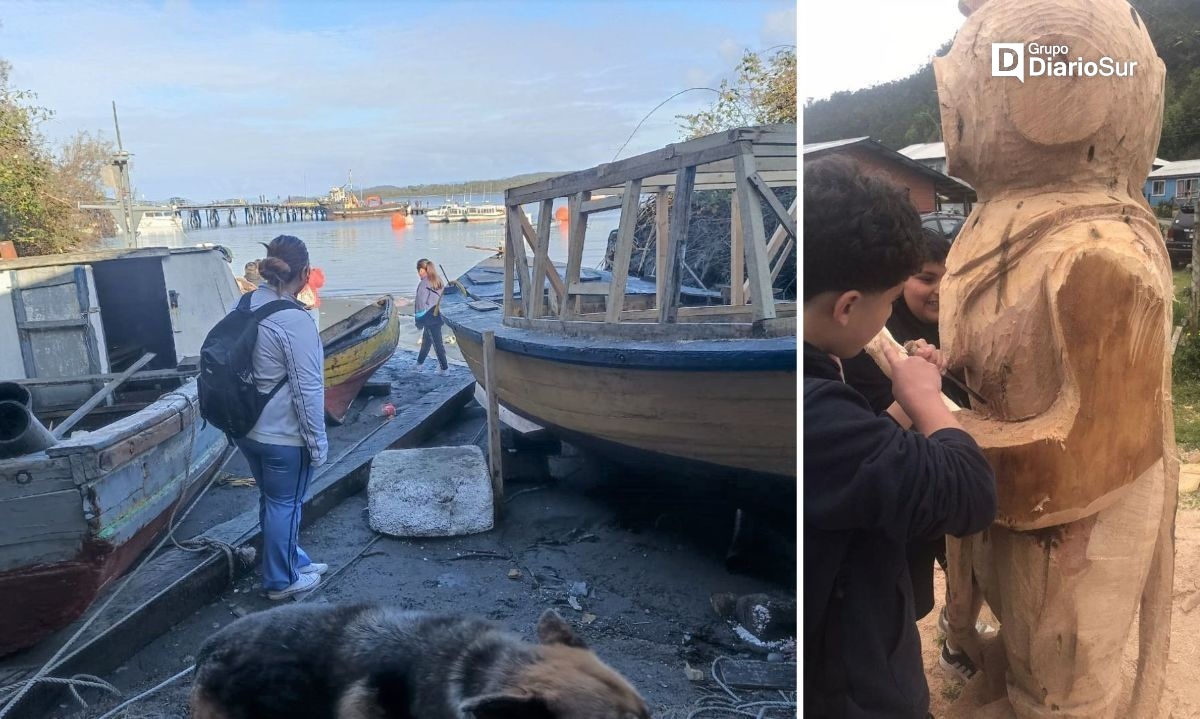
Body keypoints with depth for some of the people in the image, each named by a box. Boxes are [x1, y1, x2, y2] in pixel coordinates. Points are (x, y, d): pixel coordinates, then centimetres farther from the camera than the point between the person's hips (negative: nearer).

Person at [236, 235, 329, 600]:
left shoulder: (244, 307, 1)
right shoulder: (293, 320, -24)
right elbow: (307, 388, -21)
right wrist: (318, 441, -11)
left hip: (248, 428, 8)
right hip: (283, 434, -8)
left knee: (272, 500, 21)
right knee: (284, 504, 10)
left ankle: (293, 560, 40)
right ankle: (281, 580, 26)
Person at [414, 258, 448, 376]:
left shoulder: (424, 284, -16)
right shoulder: (439, 282, 7)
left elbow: (420, 304, -16)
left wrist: (419, 321, -7)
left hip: (429, 319, -8)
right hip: (438, 317, 8)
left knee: (437, 343, -1)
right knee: (426, 341, 20)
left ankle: (444, 368, 4)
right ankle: (419, 364, 32)